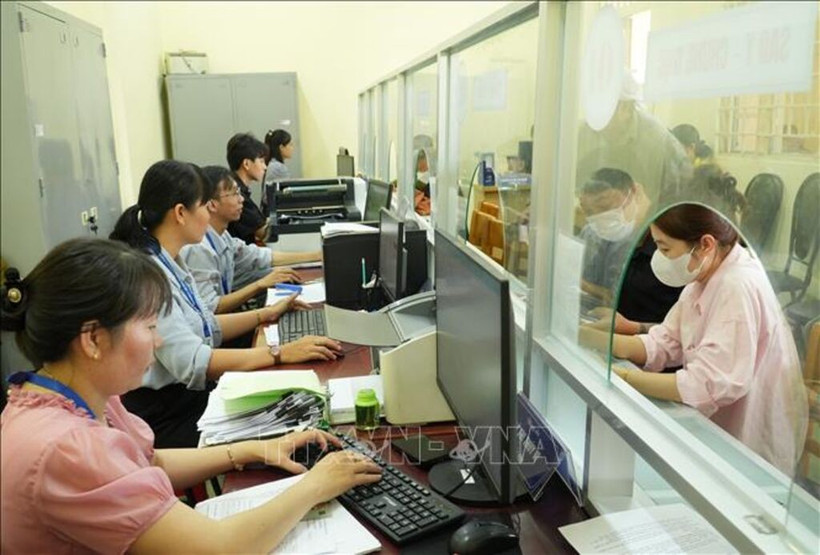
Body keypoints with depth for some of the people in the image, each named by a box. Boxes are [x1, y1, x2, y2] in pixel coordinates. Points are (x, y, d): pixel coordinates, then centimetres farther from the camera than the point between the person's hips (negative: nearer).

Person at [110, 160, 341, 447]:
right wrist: (280, 354, -28)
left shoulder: (170, 262, 7)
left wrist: (266, 314, 13)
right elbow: (191, 362, -29)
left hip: (191, 397, 8)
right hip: (164, 421, -8)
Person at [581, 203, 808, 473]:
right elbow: (661, 344, -2)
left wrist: (621, 377, -30)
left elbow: (710, 384, -33)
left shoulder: (738, 288, -26)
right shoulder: (705, 277, 3)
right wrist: (588, 338, -14)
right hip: (721, 433, 7)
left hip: (752, 453, -7)